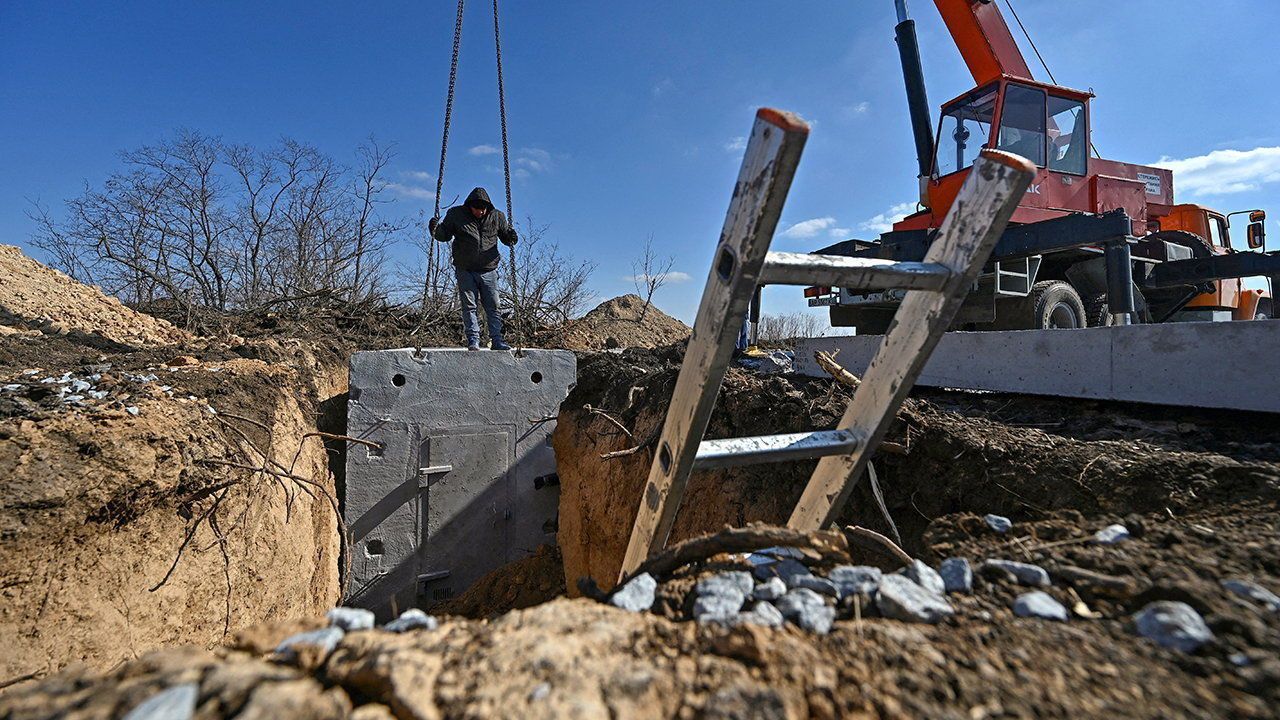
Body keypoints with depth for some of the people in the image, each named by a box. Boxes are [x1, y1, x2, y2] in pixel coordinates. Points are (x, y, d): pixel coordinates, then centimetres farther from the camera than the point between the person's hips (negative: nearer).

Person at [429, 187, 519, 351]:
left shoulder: (497, 217, 3)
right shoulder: (456, 214, 1)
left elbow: (506, 236, 12)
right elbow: (445, 235, 9)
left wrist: (511, 238, -12)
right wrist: (436, 230, -13)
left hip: (488, 271, 1)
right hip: (465, 271, 0)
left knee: (493, 306, 1)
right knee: (469, 306, -1)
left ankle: (496, 340, 6)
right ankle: (473, 340, 3)